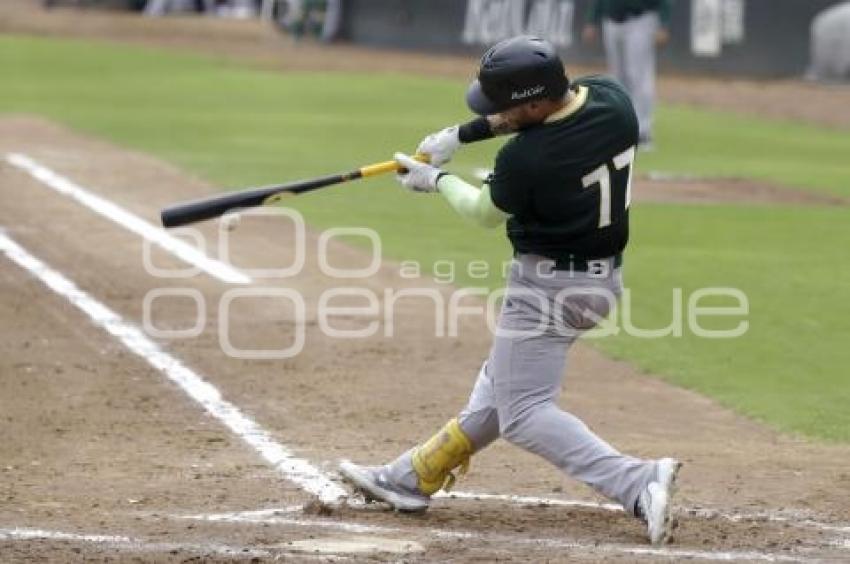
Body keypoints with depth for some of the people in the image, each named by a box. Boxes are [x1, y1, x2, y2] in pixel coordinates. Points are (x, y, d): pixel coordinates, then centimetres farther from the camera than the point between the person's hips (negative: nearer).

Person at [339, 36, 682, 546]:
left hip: (548, 285, -9)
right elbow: (544, 111, 13)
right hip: (605, 278, 9)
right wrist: (462, 134, 9)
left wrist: (436, 180, 11)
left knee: (524, 413, -3)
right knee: (502, 380, 20)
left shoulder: (527, 158, -27)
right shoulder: (613, 97, -8)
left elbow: (488, 212, -6)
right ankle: (414, 479, 34)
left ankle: (639, 484, -18)